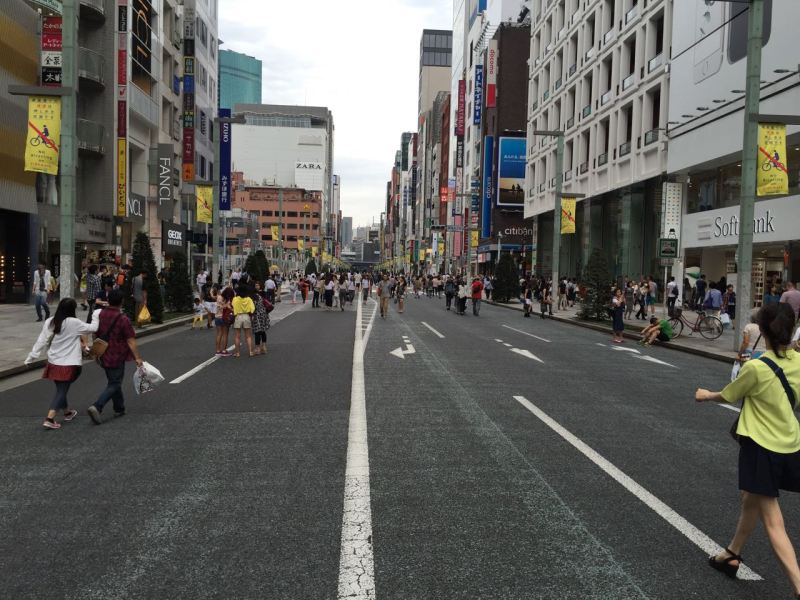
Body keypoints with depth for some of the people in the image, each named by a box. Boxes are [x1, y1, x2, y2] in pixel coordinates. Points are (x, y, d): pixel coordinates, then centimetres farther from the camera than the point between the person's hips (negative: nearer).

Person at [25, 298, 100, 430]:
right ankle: (49, 419, -9)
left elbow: (42, 341, 2)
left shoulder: (49, 322, 0)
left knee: (61, 389, 19)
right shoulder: (74, 322, -16)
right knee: (62, 391, -1)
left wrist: (32, 356, 10)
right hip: (68, 364, -6)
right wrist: (96, 316, 11)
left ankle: (67, 412, 38)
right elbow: (92, 328, -5)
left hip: (53, 362, 6)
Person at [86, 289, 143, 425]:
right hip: (117, 357, -7)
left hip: (103, 356, 7)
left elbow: (95, 334, 13)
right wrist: (137, 358, -17)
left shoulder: (100, 314, 2)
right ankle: (96, 407, -15)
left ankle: (119, 409, 28)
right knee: (114, 384, 1)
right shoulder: (122, 319, -18)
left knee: (113, 382, 20)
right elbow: (130, 340, -19)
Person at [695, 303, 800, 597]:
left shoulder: (755, 367, -21)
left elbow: (728, 396, -3)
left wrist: (706, 395, 17)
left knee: (773, 523, 0)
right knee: (751, 501, 25)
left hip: (762, 449, -7)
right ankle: (732, 555, 44)